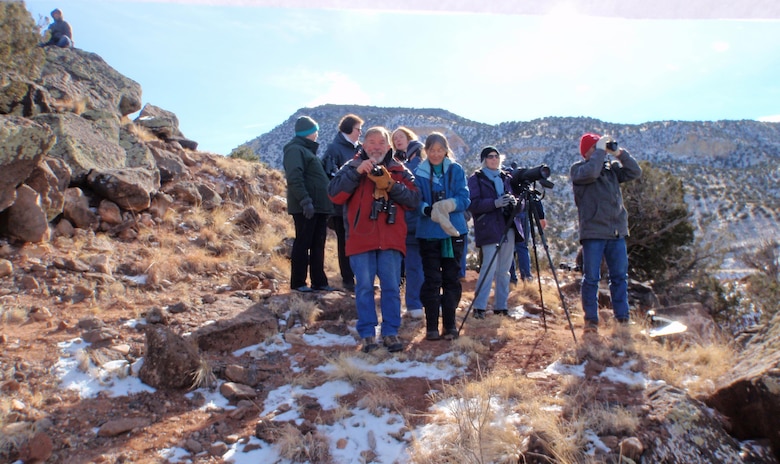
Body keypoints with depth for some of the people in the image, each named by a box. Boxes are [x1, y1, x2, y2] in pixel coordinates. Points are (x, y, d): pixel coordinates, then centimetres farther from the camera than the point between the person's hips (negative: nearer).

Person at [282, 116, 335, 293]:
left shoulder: (307, 150, 23)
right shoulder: (295, 150, -8)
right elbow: (294, 179, -20)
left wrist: (325, 204, 19)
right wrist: (305, 201, -26)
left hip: (318, 207, 10)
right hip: (305, 208, -9)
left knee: (318, 245, 10)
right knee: (303, 244, -4)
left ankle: (319, 282, 16)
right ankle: (298, 282, 3)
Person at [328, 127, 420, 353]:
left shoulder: (400, 171, 11)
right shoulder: (351, 168, 7)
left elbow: (414, 199, 1)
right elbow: (334, 194, -7)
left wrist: (390, 185, -12)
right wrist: (356, 172, -16)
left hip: (391, 239, 1)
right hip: (360, 238, -1)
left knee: (391, 287, 4)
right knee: (364, 287, 2)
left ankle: (390, 332, 14)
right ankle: (367, 333, 12)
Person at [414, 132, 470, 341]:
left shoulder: (456, 170, 2)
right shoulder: (419, 173, 1)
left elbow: (464, 198, -5)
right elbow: (416, 201, -7)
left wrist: (449, 205, -25)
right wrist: (428, 210, -28)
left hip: (454, 230, 1)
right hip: (428, 232, -1)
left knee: (451, 279, 7)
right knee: (432, 280, 2)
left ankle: (450, 324, 18)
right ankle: (431, 326, 11)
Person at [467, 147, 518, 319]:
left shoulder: (506, 177, 17)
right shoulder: (476, 179, 1)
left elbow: (514, 198, 21)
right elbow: (472, 204, -10)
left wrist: (514, 201, -3)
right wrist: (495, 203, -22)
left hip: (507, 227, 5)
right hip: (488, 228, -5)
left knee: (504, 269, 7)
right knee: (489, 266, -12)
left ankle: (500, 305, 16)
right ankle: (479, 306, -5)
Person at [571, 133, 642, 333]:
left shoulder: (612, 168, 14)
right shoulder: (578, 169, -1)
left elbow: (635, 172, 5)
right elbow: (590, 173, -23)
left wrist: (619, 153, -2)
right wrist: (601, 150, -13)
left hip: (617, 232, 5)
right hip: (593, 233, -5)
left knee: (620, 277, 9)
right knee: (591, 278, -1)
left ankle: (622, 318, 18)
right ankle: (591, 319, 7)